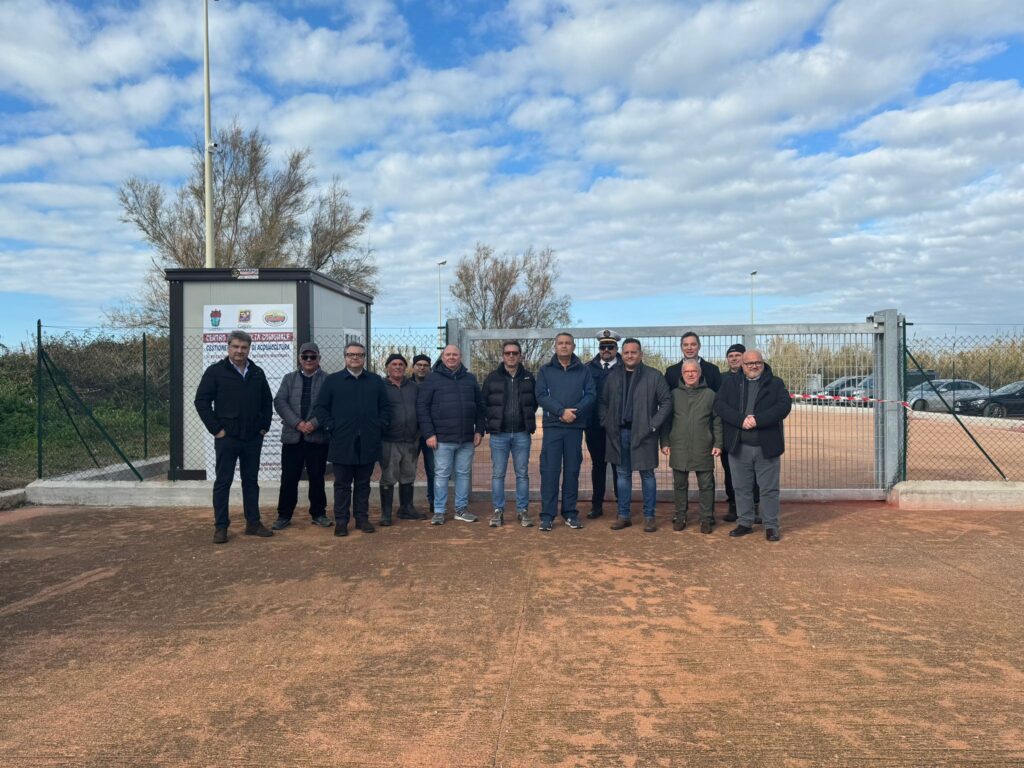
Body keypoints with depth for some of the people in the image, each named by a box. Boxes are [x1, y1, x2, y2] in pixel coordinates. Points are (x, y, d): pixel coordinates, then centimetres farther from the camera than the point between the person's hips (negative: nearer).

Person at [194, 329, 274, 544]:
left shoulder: (257, 373, 9)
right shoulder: (216, 371, -3)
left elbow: (267, 402, 18)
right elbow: (201, 401, -6)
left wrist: (264, 426, 8)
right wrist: (216, 429, -10)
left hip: (253, 438, 4)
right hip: (227, 437, -4)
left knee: (251, 480, 11)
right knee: (223, 481, 2)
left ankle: (253, 523, 19)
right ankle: (220, 526, 10)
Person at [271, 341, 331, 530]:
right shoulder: (289, 378, 11)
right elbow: (279, 402, 0)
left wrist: (314, 423, -16)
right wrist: (297, 423, -12)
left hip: (318, 436, -1)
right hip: (292, 436, 2)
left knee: (317, 478, 8)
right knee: (288, 478, 3)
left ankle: (318, 514, 19)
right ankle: (284, 515, 14)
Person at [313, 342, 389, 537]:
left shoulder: (375, 381, 11)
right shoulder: (332, 380, 4)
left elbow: (385, 408, 14)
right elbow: (320, 408, 4)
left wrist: (380, 426, 1)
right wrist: (332, 427, -6)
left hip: (368, 443, 2)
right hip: (342, 443, -2)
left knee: (363, 484, 10)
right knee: (342, 484, 5)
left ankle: (362, 518, 19)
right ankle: (341, 521, 12)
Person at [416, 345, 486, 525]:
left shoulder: (470, 379, 12)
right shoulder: (433, 379, 0)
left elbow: (479, 406, 15)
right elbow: (422, 407, -4)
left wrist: (479, 430, 7)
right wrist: (429, 433, -10)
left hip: (467, 439, 4)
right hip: (443, 439, -3)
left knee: (463, 474, 10)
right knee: (441, 475, 2)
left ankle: (461, 509, 21)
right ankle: (439, 511, 11)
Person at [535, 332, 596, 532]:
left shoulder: (583, 371, 9)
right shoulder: (545, 370, 7)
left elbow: (591, 394, 0)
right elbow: (541, 395, -4)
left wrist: (574, 412, -15)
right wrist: (562, 411, -17)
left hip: (575, 427, 1)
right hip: (552, 426, -1)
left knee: (572, 470, 6)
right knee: (549, 470, -3)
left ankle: (570, 513, 15)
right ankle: (547, 515, 1)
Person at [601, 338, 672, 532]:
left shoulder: (654, 376, -3)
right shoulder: (613, 376, 9)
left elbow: (666, 402, -4)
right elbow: (604, 402, 16)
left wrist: (653, 425, -10)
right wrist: (607, 423, 6)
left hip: (643, 433, -3)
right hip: (619, 433, 4)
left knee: (647, 474, 4)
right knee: (623, 474, 10)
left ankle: (649, 517, 14)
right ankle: (623, 516, 19)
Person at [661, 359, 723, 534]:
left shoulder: (710, 394, 5)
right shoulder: (674, 394, 7)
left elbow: (717, 422, 5)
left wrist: (718, 444, -1)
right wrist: (665, 442, 3)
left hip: (703, 449, -1)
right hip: (679, 449, 1)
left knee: (706, 485, 3)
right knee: (680, 485, 9)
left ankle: (707, 519, 14)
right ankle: (680, 517, 21)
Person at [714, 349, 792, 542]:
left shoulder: (776, 383, 4)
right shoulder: (730, 383, 8)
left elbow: (784, 405, -11)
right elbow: (719, 404, -5)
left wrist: (757, 420, -21)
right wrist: (741, 420, -20)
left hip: (767, 446, -1)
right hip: (738, 447, 2)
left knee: (769, 488, 5)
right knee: (742, 488, 11)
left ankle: (771, 525, 16)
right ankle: (745, 523, 24)